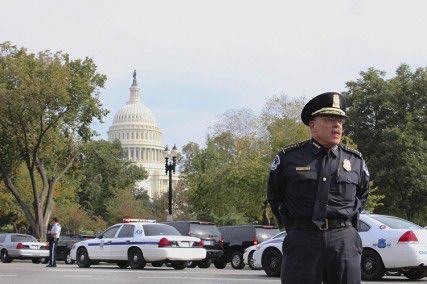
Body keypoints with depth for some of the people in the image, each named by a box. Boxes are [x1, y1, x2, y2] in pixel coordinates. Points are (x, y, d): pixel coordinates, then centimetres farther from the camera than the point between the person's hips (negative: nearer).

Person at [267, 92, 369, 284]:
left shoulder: (355, 161, 11)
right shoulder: (289, 158, 4)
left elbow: (362, 195, 27)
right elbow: (274, 196, 17)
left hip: (345, 240, 2)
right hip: (302, 239, -2)